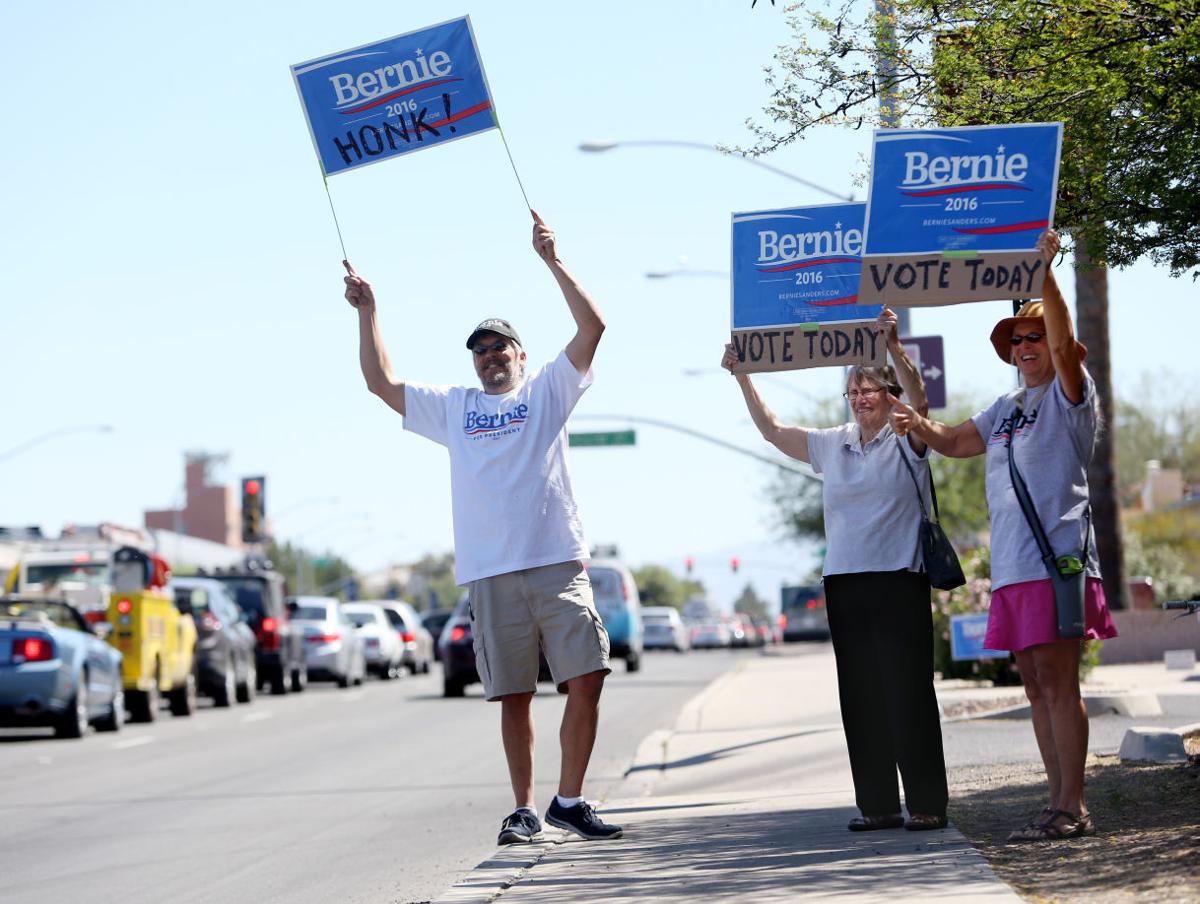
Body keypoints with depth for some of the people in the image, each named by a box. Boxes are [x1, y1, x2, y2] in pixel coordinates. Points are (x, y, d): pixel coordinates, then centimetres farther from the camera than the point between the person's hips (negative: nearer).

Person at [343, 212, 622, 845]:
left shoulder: (547, 392, 12)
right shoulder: (453, 407, 19)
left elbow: (592, 327, 1)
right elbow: (382, 382, 19)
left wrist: (554, 262, -4)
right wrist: (367, 312, 13)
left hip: (557, 562, -2)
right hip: (491, 573, 2)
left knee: (586, 680, -9)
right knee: (514, 696, 4)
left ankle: (570, 800, 2)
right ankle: (524, 810, 10)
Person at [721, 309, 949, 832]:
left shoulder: (906, 440, 1)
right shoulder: (832, 446, 16)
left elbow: (918, 398, -18)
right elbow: (772, 430, 19)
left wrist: (893, 346, -31)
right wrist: (742, 377, 11)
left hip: (898, 579, -5)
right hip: (844, 583, 5)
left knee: (908, 693, -7)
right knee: (860, 698, 5)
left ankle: (927, 803, -4)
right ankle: (878, 803, 9)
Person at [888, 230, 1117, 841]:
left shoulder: (1069, 395, 0)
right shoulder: (1006, 409, 21)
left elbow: (1063, 343, -18)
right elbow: (954, 442, 26)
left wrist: (1044, 272, -27)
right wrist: (917, 424, 5)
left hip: (1056, 556, -8)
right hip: (1011, 563, 8)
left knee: (1057, 682, -11)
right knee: (1036, 686, 7)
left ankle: (1073, 808, -11)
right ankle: (1059, 805, 11)